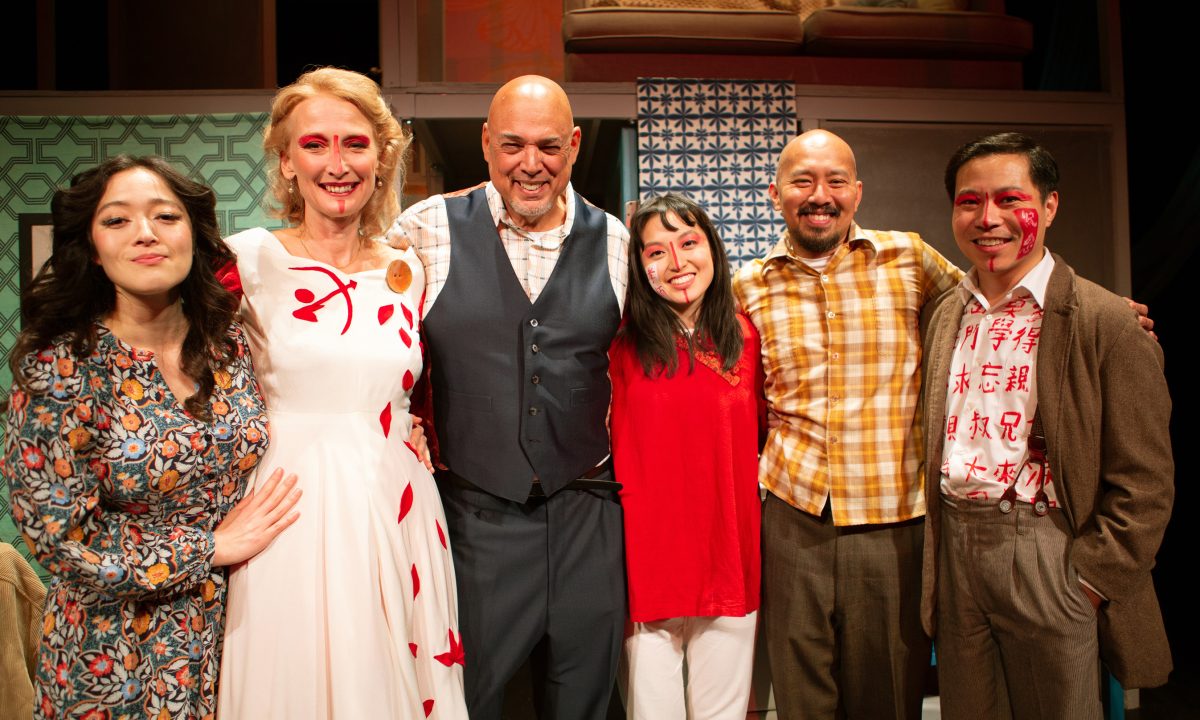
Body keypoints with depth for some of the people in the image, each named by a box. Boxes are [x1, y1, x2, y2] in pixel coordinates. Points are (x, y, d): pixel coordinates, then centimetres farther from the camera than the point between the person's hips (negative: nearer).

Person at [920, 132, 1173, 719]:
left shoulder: (1107, 322, -8)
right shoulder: (945, 316, 8)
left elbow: (1144, 483, -8)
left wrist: (1088, 581, -11)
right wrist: (936, 555, 9)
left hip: (1050, 554, -4)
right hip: (954, 548, 5)